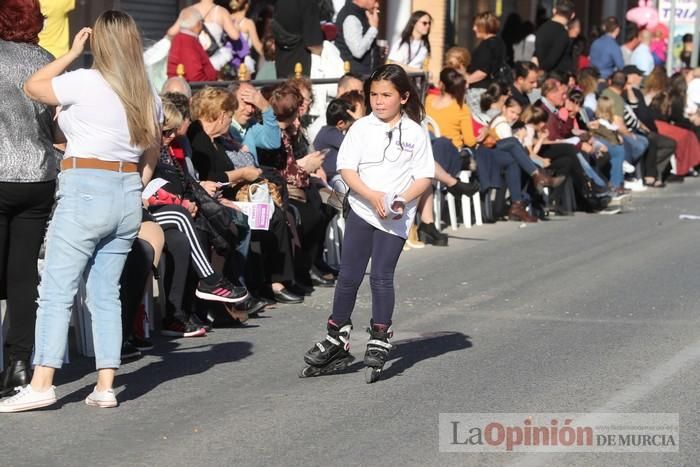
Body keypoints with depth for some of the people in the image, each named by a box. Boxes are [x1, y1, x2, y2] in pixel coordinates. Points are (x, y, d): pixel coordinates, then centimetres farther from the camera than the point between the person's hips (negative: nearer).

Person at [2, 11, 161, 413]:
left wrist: (73, 52, 9)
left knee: (57, 292, -5)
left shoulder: (85, 82, -10)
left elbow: (33, 87, 4)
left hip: (85, 191, -6)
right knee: (106, 294, 9)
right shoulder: (148, 95, 9)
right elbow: (152, 154, 18)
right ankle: (105, 386, 5)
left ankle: (42, 384, -10)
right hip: (128, 193, 6)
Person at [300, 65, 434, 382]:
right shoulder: (362, 128, 2)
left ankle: (380, 341, 9)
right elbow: (347, 169, -4)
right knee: (349, 275, 5)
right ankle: (337, 339, 18)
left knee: (382, 277, -4)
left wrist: (401, 200, -18)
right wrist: (373, 196, -17)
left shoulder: (416, 133, -1)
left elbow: (424, 177, -2)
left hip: (395, 218, -2)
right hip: (361, 210, 2)